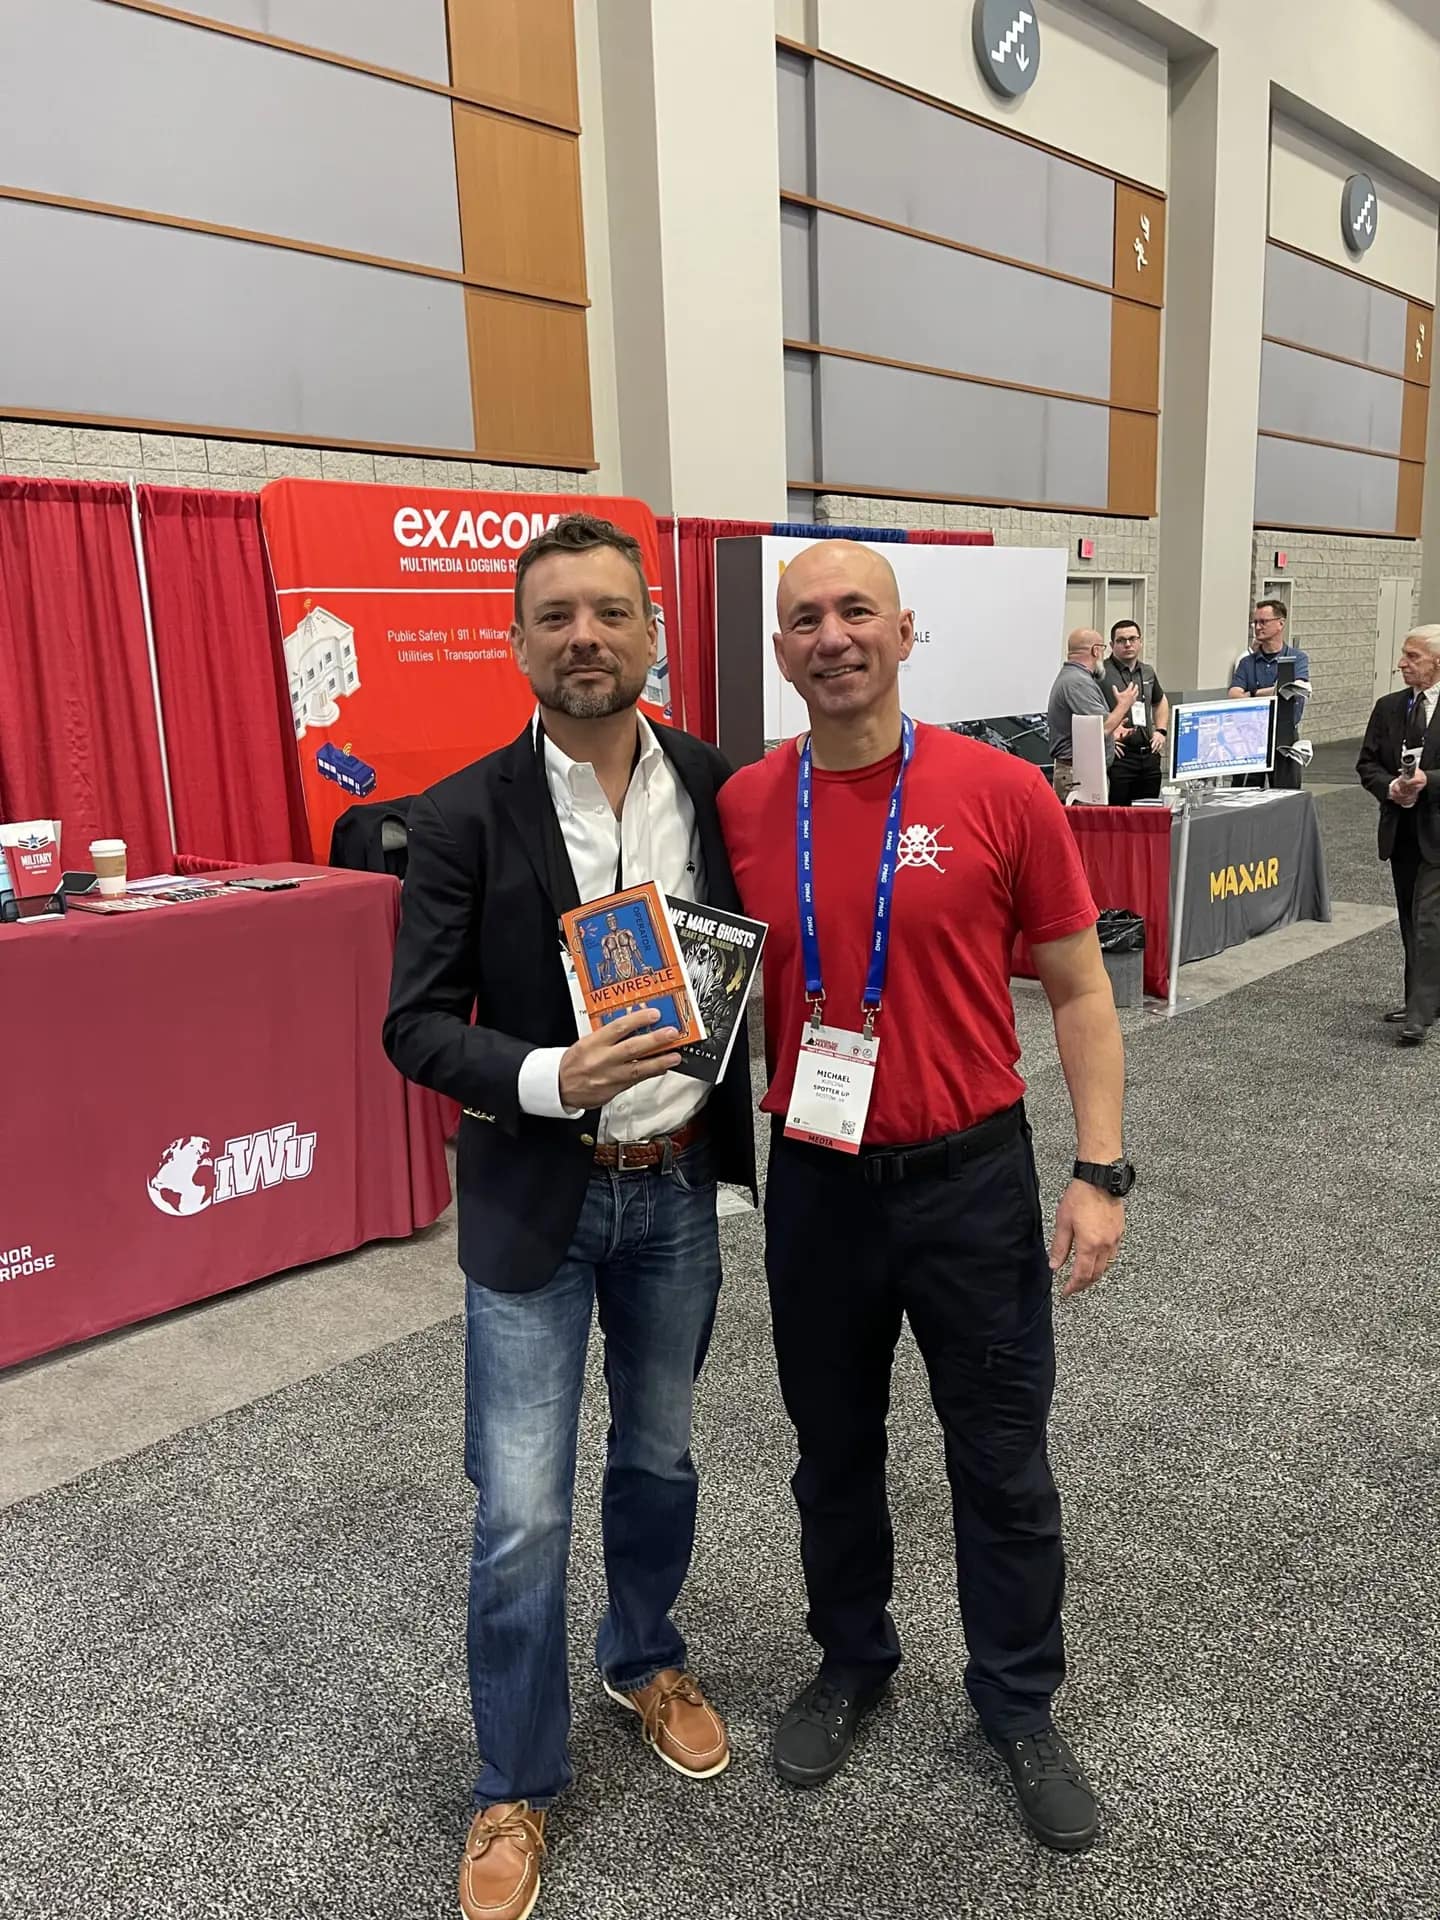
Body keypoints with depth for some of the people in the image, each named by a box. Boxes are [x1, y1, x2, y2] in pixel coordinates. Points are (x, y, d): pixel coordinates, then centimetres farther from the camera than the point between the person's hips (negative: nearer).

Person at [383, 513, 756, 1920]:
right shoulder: (464, 818, -12)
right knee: (521, 1514, 4)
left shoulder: (714, 786, -3)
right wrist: (552, 1079, -26)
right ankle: (516, 1788, 29)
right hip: (537, 1198, -3)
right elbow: (418, 1025, -11)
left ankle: (644, 1658, 49)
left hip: (680, 1185, 3)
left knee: (657, 1454, 21)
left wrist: (755, 1119, 1)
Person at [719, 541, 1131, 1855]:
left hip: (971, 1179, -2)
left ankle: (1020, 1703, 39)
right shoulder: (742, 809, -4)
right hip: (816, 1186, 2)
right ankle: (851, 1662, 45)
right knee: (834, 1447, 20)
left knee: (1003, 1461, 14)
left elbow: (1078, 990, -3)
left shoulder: (1002, 793, -10)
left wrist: (1100, 1172, -8)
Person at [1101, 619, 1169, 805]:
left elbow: (1160, 702, 33)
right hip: (1119, 755, -7)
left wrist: (1161, 731, 20)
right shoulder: (1101, 673, -7)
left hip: (1149, 754, 7)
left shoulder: (1148, 671, 16)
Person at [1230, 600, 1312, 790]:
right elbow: (1234, 696, -5)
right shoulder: (1247, 662, 10)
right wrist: (1272, 694, -16)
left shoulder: (1297, 658, 4)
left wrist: (1253, 694, -11)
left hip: (1284, 738, -2)